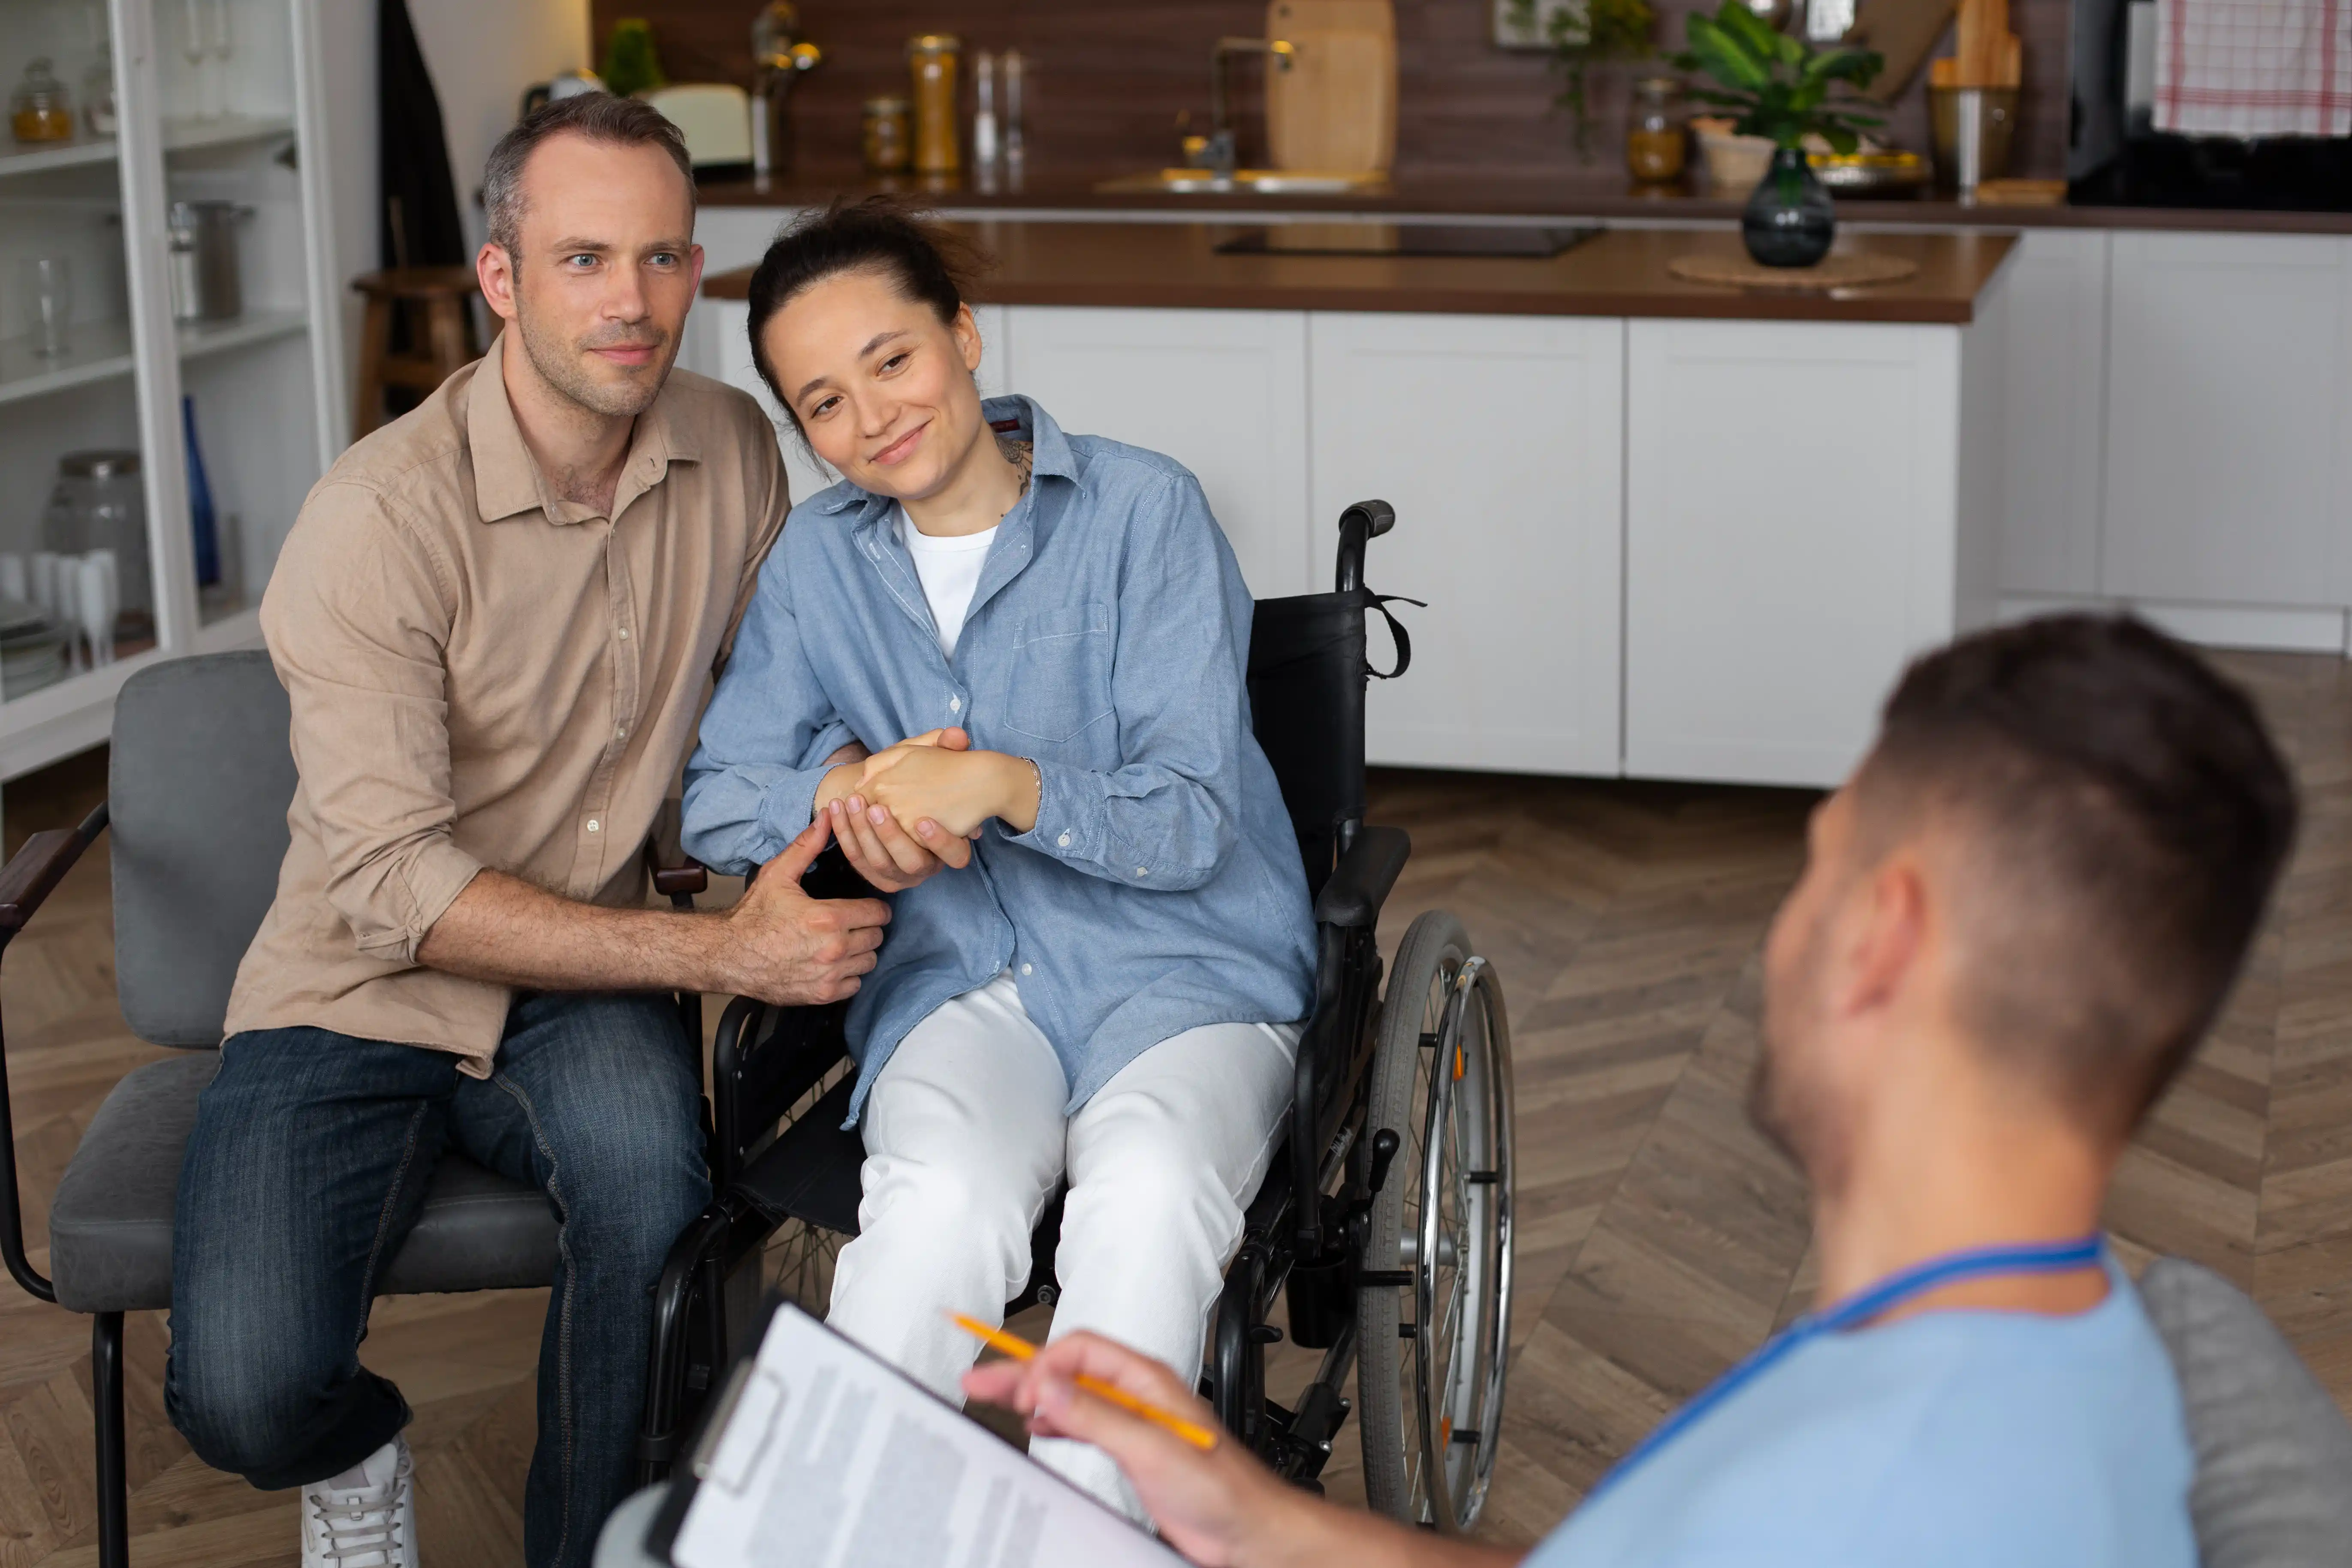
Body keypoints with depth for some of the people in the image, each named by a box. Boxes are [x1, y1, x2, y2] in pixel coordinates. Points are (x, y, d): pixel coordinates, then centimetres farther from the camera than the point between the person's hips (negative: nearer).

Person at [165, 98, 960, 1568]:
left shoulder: (734, 452, -1)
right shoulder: (381, 518, -19)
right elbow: (397, 887, -22)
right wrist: (720, 952, -25)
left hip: (584, 989, 3)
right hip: (360, 1002, -3)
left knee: (647, 1153, -34)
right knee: (246, 1395, -25)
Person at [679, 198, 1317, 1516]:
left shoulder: (1144, 512, -5)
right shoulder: (820, 559, 9)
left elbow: (1192, 824, -9)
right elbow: (715, 808, 8)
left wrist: (1006, 787, -27)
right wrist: (840, 790, -14)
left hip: (1187, 973, -2)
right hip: (963, 977, 2)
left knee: (1146, 1195, -36)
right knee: (943, 1202, -33)